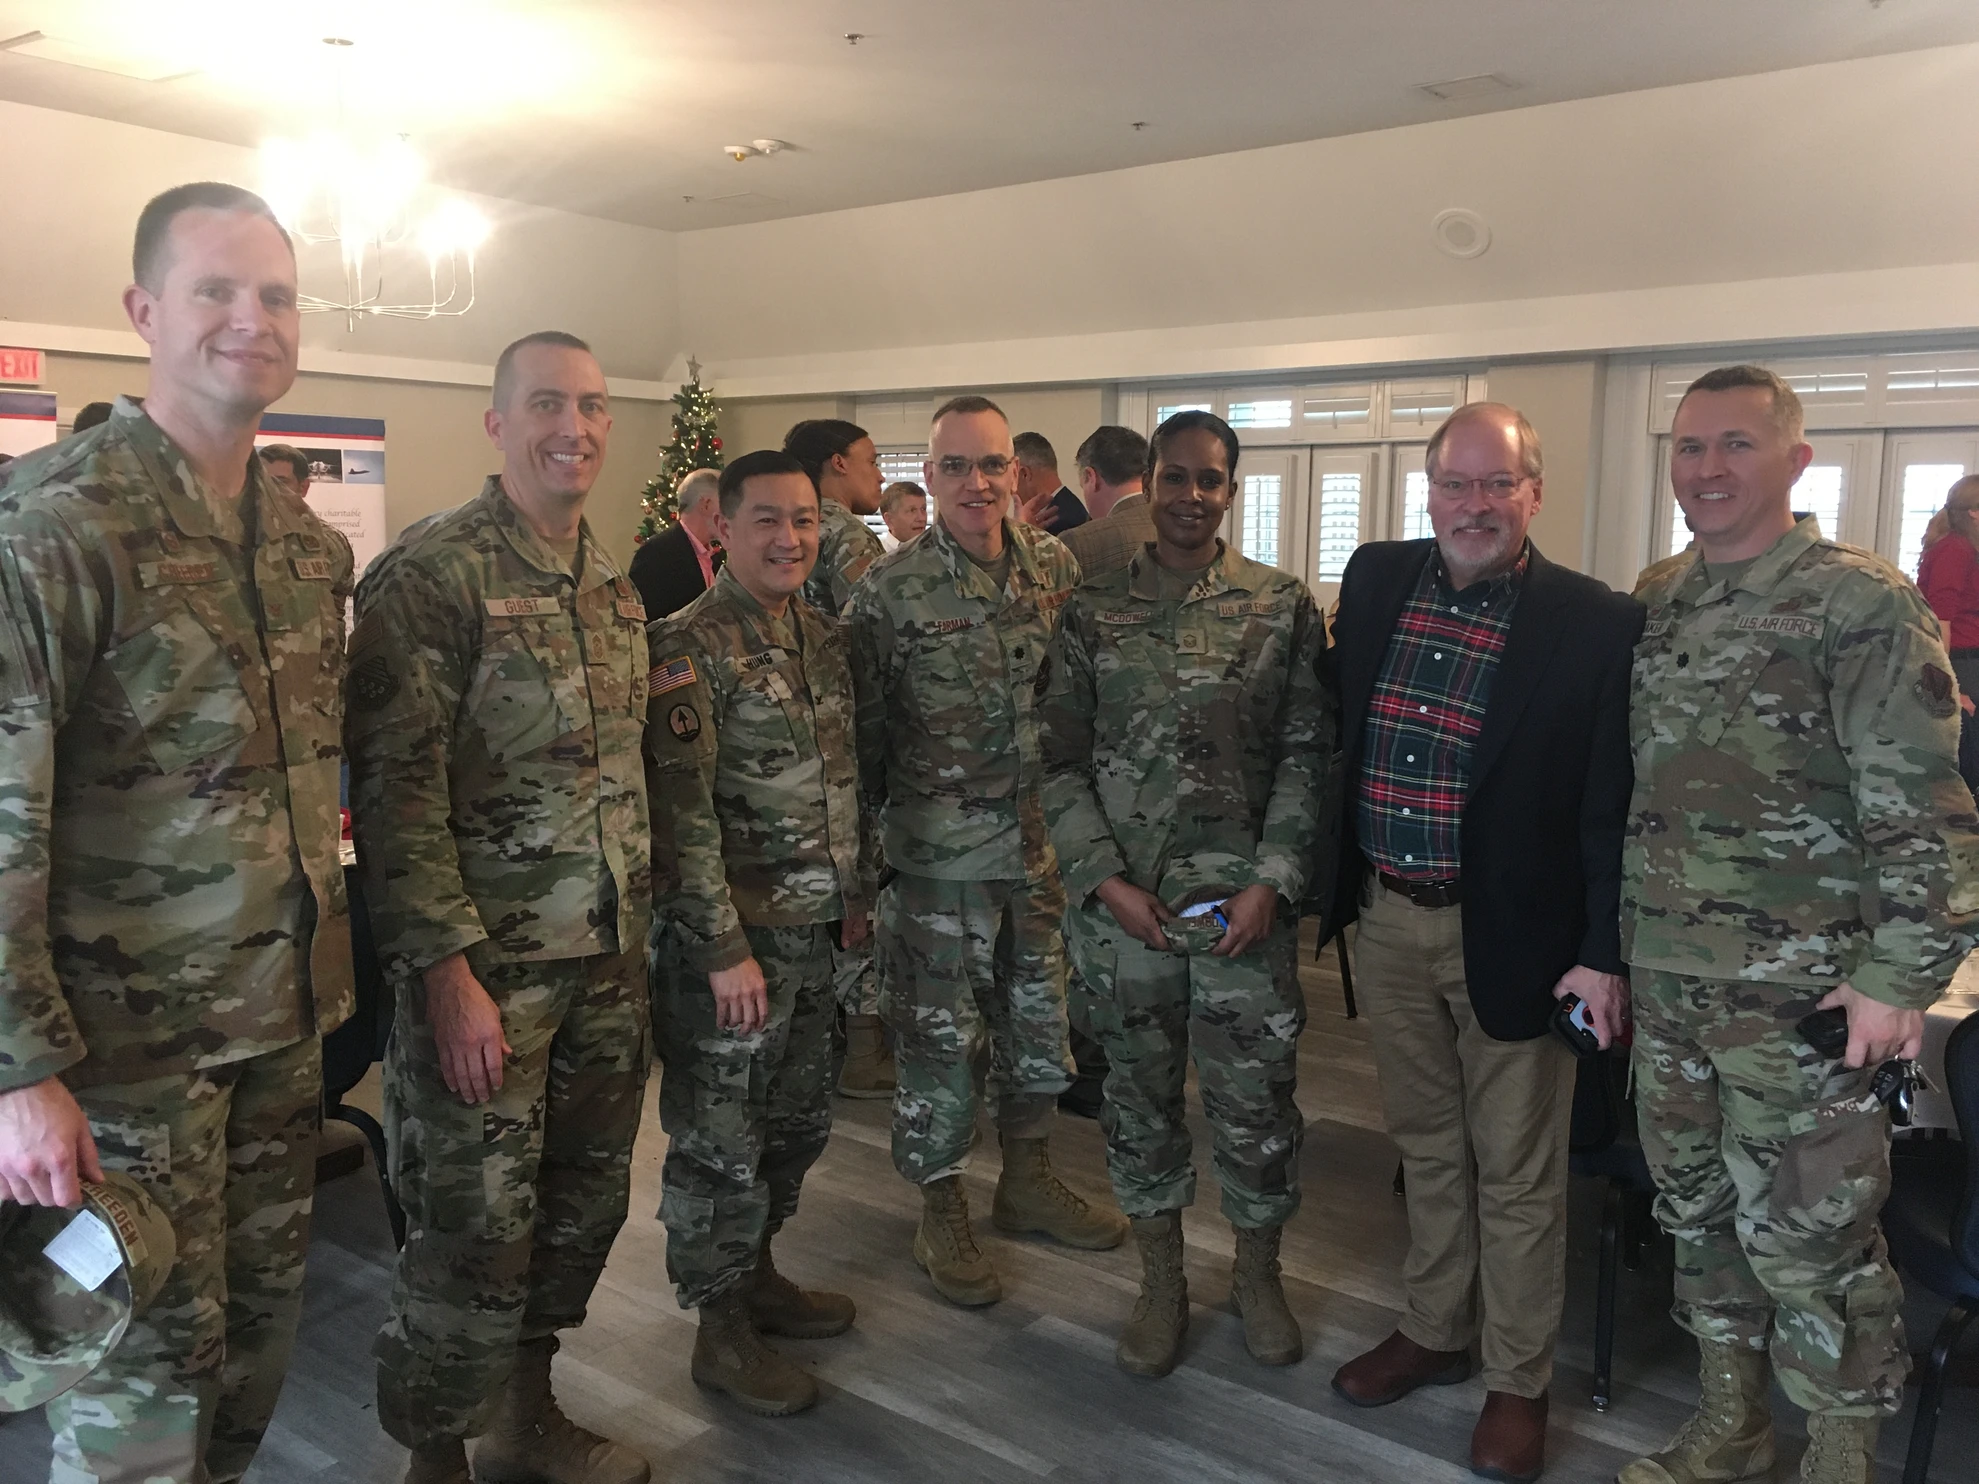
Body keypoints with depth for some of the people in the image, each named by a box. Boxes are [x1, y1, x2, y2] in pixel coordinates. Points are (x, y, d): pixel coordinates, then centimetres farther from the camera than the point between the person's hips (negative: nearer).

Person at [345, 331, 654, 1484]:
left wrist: (641, 927, 15)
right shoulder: (433, 571, -12)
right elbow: (395, 785, -16)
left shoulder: (615, 582, 11)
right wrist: (446, 969, -19)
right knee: (477, 1232, 2)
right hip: (488, 968, -7)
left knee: (587, 1203, 17)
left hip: (610, 960, 7)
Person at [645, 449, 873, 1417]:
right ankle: (722, 1329, 23)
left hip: (815, 936, 8)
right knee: (721, 1145, 6)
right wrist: (724, 949, -20)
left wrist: (856, 894, 17)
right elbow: (681, 815, -19)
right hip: (729, 944, -8)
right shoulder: (688, 649, -15)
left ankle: (757, 1274, 39)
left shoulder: (824, 638, 10)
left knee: (798, 1123, 19)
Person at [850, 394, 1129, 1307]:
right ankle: (941, 1213, 25)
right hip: (938, 854, -4)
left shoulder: (1057, 568, 2)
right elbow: (862, 728, -6)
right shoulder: (890, 591, -10)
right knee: (939, 1036, 7)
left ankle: (1028, 1178, 38)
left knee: (1039, 1017, 17)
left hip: (1042, 843, 5)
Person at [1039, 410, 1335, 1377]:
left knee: (1255, 1097, 7)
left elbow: (1307, 754, -1)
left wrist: (1271, 881, -10)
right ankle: (1161, 1281, 32)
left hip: (1243, 901, -1)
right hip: (1120, 901, 1)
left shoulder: (1283, 608, 1)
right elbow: (1059, 761, 3)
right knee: (1139, 1091, 12)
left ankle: (1258, 1274, 32)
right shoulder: (1091, 614, 3)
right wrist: (1106, 880, -7)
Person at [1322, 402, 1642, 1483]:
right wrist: (1337, 883, 10)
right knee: (1427, 1147, 21)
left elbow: (1611, 807, -9)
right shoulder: (1375, 580, 2)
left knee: (1515, 1171, 11)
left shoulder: (1596, 624, -11)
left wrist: (1605, 954, -11)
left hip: (1511, 934, -4)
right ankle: (1433, 1332, 40)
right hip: (1386, 918, 4)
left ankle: (1516, 1381, 30)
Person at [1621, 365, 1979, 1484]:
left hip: (1801, 992, -6)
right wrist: (1606, 941, 12)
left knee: (1806, 1239, 2)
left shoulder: (1861, 604, -9)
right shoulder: (1657, 599, 8)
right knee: (1697, 1212, 17)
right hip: (1667, 978, 6)